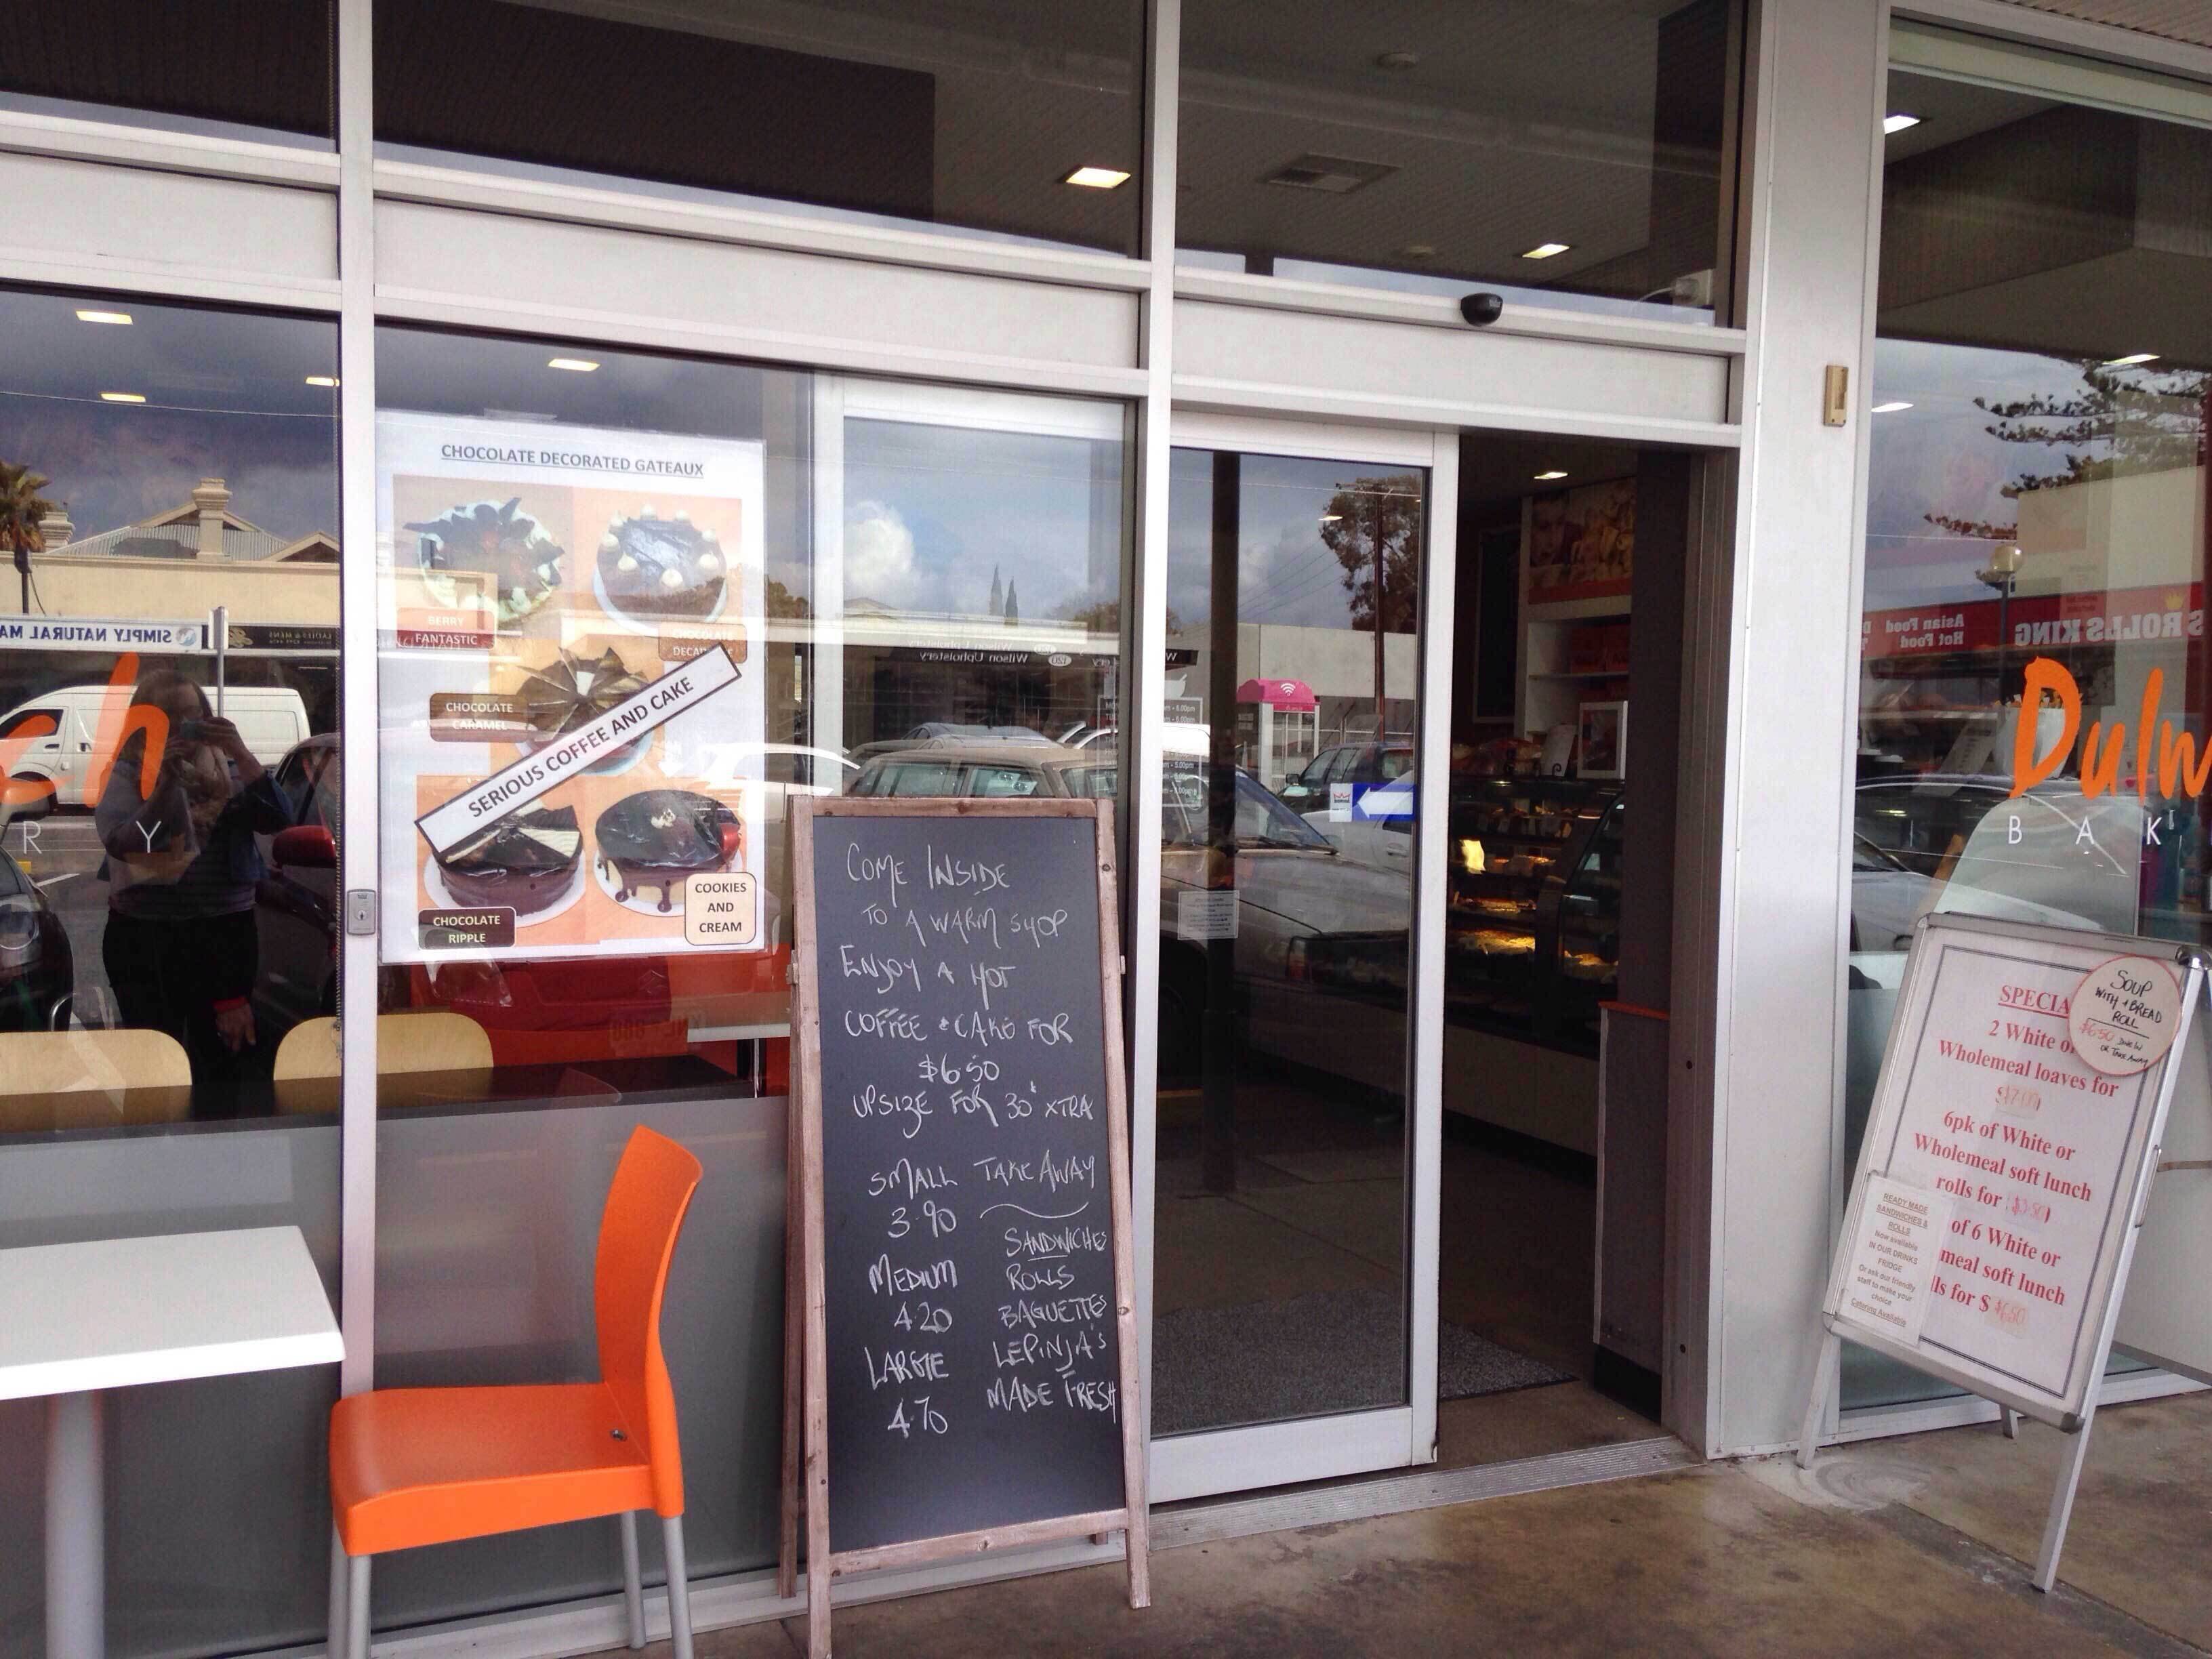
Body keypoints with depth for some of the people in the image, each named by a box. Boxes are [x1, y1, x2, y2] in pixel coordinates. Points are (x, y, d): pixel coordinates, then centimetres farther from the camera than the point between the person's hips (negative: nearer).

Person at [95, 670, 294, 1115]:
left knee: (225, 1055, 3)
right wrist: (165, 780, -21)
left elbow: (275, 820, -7)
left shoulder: (227, 771, 8)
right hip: (145, 937, -2)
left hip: (225, 933, 2)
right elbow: (120, 843, -13)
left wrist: (240, 752, -14)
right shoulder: (128, 775, 1)